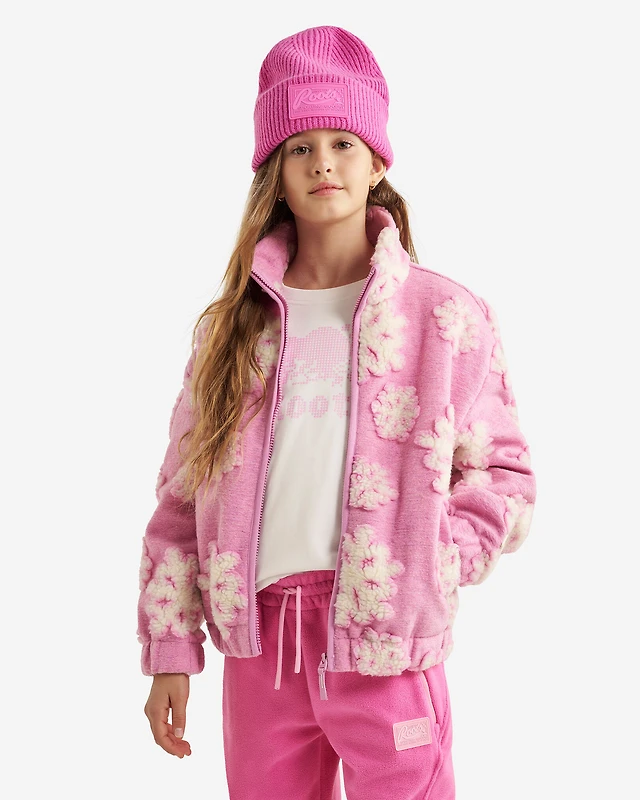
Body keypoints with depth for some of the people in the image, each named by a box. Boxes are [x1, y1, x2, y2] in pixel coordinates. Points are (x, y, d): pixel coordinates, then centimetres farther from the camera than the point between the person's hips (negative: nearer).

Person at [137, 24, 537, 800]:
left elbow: (505, 473, 4)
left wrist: (433, 568, -10)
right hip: (258, 642, 3)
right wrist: (171, 650, 5)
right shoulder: (231, 325, 7)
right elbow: (182, 495, 8)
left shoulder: (445, 315, 0)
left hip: (386, 647, -2)